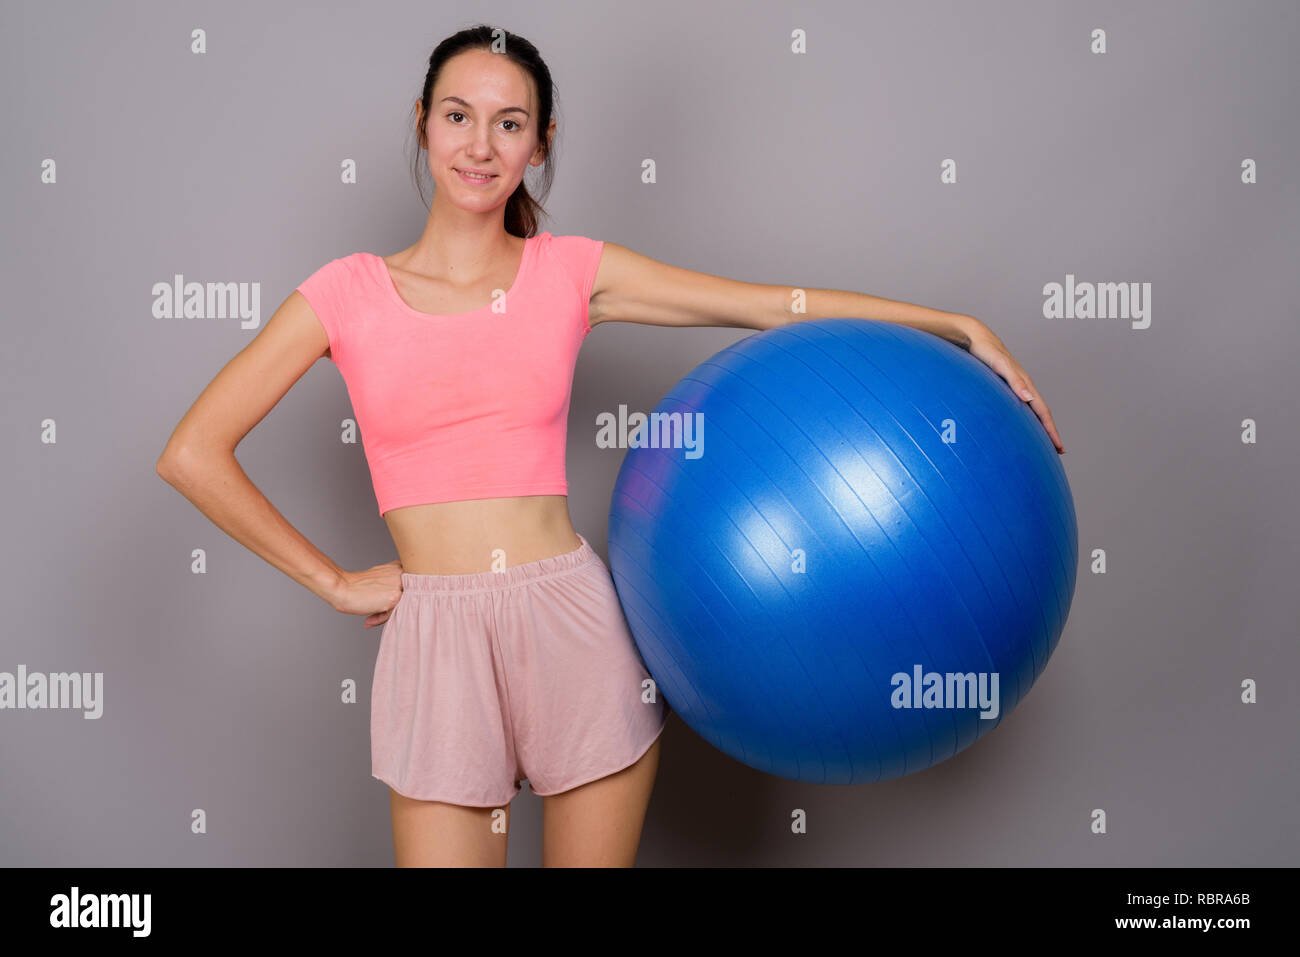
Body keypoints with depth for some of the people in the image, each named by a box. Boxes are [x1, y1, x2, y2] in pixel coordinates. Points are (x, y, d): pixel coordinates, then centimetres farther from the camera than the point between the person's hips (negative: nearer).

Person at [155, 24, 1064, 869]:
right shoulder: (350, 293, 3)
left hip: (577, 626, 1)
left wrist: (964, 327, 1)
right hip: (437, 643, -1)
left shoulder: (572, 272, 6)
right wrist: (334, 582, 1)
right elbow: (194, 454, 3)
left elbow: (778, 305, 4)